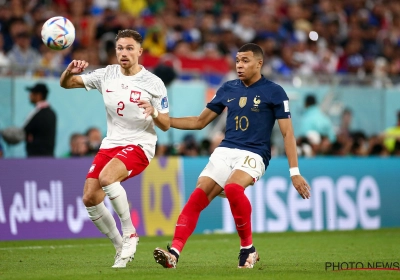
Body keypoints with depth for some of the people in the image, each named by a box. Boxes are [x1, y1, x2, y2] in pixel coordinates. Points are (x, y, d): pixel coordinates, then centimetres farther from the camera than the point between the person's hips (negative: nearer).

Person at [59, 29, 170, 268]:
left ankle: (130, 234, -16)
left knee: (106, 178, -33)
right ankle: (121, 248, 11)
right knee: (89, 199, -7)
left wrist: (153, 112, -26)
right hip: (110, 144, 6)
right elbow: (66, 84, 7)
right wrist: (70, 71, -16)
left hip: (139, 146, -5)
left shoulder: (153, 83, -7)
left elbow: (166, 125, -4)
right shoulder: (106, 75, 4)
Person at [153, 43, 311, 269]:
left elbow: (288, 133, -1)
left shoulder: (274, 92, -1)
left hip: (254, 155, -5)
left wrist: (295, 172, -8)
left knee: (233, 188, -34)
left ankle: (248, 249, -16)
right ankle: (174, 252, -23)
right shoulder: (228, 89, 12)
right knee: (198, 196, -16)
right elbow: (200, 122, 20)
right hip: (225, 151, 5)